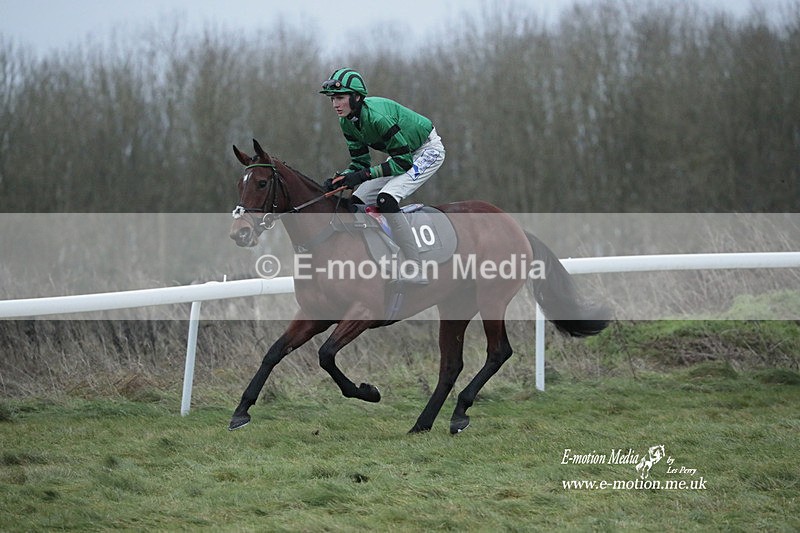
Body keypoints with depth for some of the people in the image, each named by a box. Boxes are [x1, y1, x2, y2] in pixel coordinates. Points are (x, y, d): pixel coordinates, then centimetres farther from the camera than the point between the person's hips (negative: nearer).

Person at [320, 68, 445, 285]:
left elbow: (403, 161, -30)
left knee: (386, 198, -28)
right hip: (403, 153, 9)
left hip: (428, 150, -9)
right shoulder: (347, 121, -7)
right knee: (357, 201, 1)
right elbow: (360, 162, -1)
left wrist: (364, 175, -34)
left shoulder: (377, 116, -33)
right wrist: (341, 178, -20)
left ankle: (416, 272, -26)